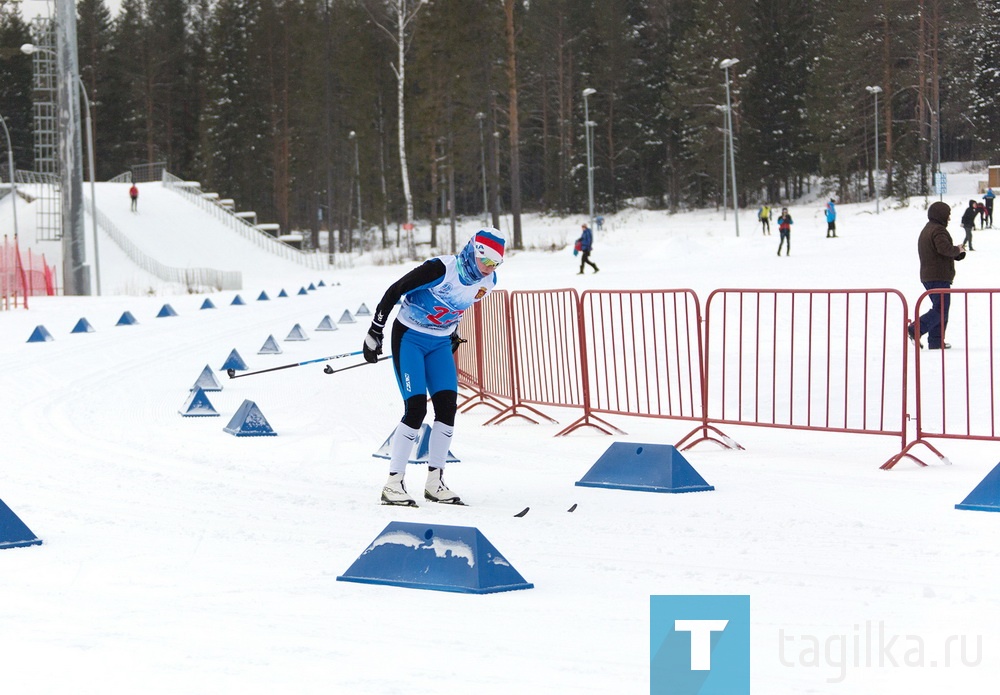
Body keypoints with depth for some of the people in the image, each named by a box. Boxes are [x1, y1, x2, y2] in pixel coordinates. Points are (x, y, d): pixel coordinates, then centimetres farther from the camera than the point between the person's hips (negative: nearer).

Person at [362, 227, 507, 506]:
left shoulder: (488, 281, -5)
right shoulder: (442, 269, -27)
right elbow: (394, 291, -19)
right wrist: (375, 332, -15)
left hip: (440, 344, 6)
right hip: (409, 337, -6)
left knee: (447, 408, -4)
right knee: (416, 409, -15)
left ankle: (434, 482, 6)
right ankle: (393, 483, -7)